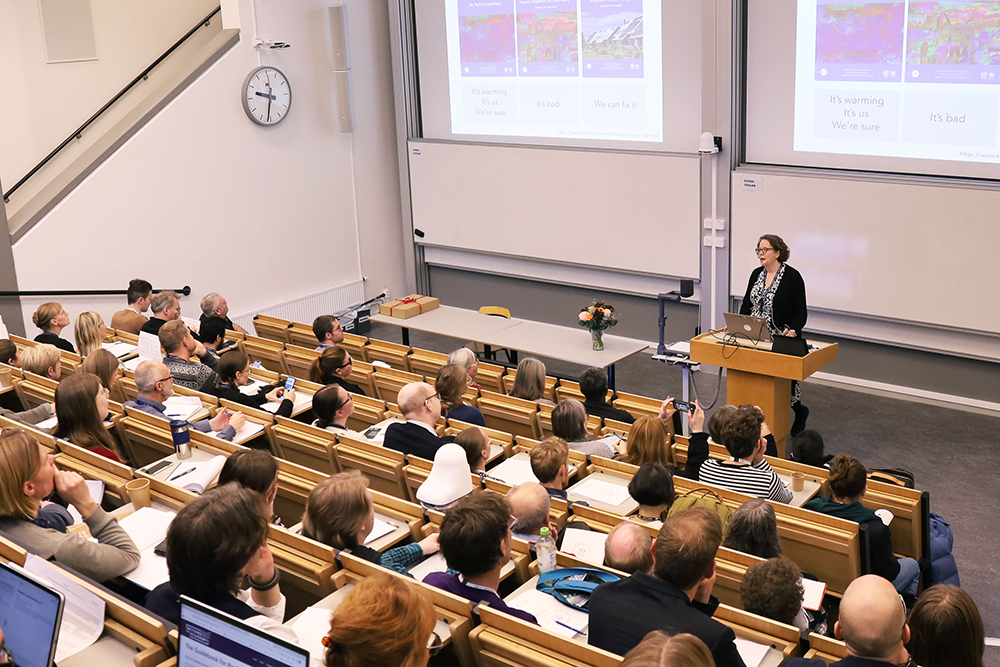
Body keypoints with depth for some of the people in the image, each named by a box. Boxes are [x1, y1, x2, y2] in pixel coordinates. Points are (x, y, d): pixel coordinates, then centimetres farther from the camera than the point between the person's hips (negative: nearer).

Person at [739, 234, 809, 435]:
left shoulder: (792, 277, -10)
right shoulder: (757, 274, 9)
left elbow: (801, 312, -11)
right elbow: (747, 304, 11)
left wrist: (793, 330, -28)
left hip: (781, 341, -6)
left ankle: (799, 410, 27)